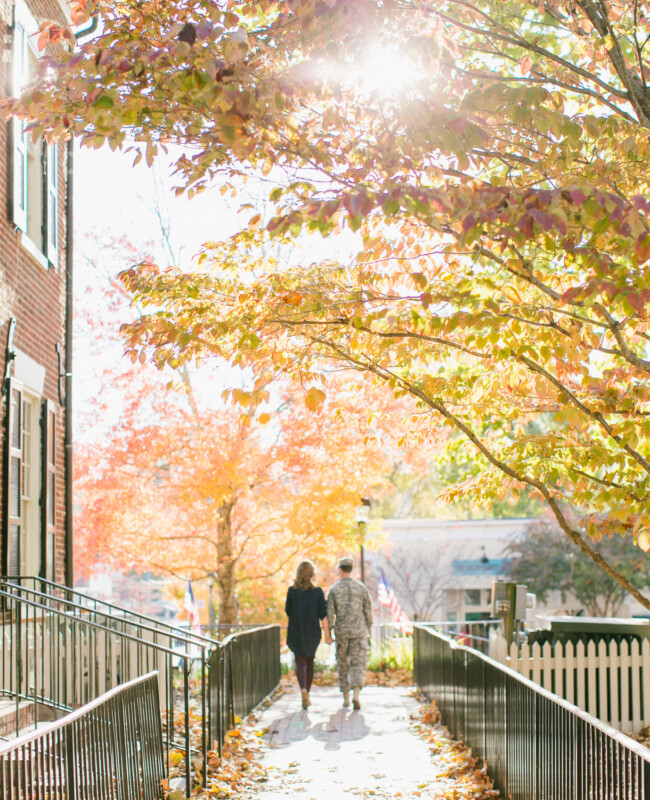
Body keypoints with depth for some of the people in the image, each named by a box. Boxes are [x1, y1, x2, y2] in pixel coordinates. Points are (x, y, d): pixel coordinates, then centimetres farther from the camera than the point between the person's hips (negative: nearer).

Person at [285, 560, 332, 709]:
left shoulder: (292, 591, -7)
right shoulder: (317, 591, -5)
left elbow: (288, 611, 2)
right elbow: (323, 614, -8)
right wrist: (327, 635, -6)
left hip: (296, 631, -1)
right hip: (313, 631, 1)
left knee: (300, 662, 4)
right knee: (310, 661, 19)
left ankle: (303, 690, -22)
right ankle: (306, 695, 24)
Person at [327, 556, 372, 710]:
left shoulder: (334, 590, -4)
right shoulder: (361, 588, -1)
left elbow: (330, 613, -6)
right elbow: (368, 613, 2)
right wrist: (368, 631, 15)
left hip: (341, 633, 0)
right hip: (359, 633, 0)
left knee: (343, 665, 15)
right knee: (358, 665, -1)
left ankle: (346, 698, 17)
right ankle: (356, 694, -22)